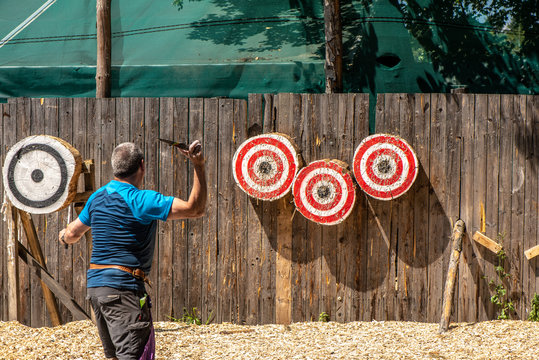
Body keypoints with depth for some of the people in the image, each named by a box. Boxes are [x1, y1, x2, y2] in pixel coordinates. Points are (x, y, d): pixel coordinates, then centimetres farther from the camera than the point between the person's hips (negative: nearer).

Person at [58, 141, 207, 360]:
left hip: (95, 286, 9)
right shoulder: (140, 200, -13)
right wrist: (198, 166, -15)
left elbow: (72, 234, 26)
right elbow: (195, 209, -17)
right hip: (123, 287, -9)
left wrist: (64, 236, 50)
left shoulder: (98, 198, 11)